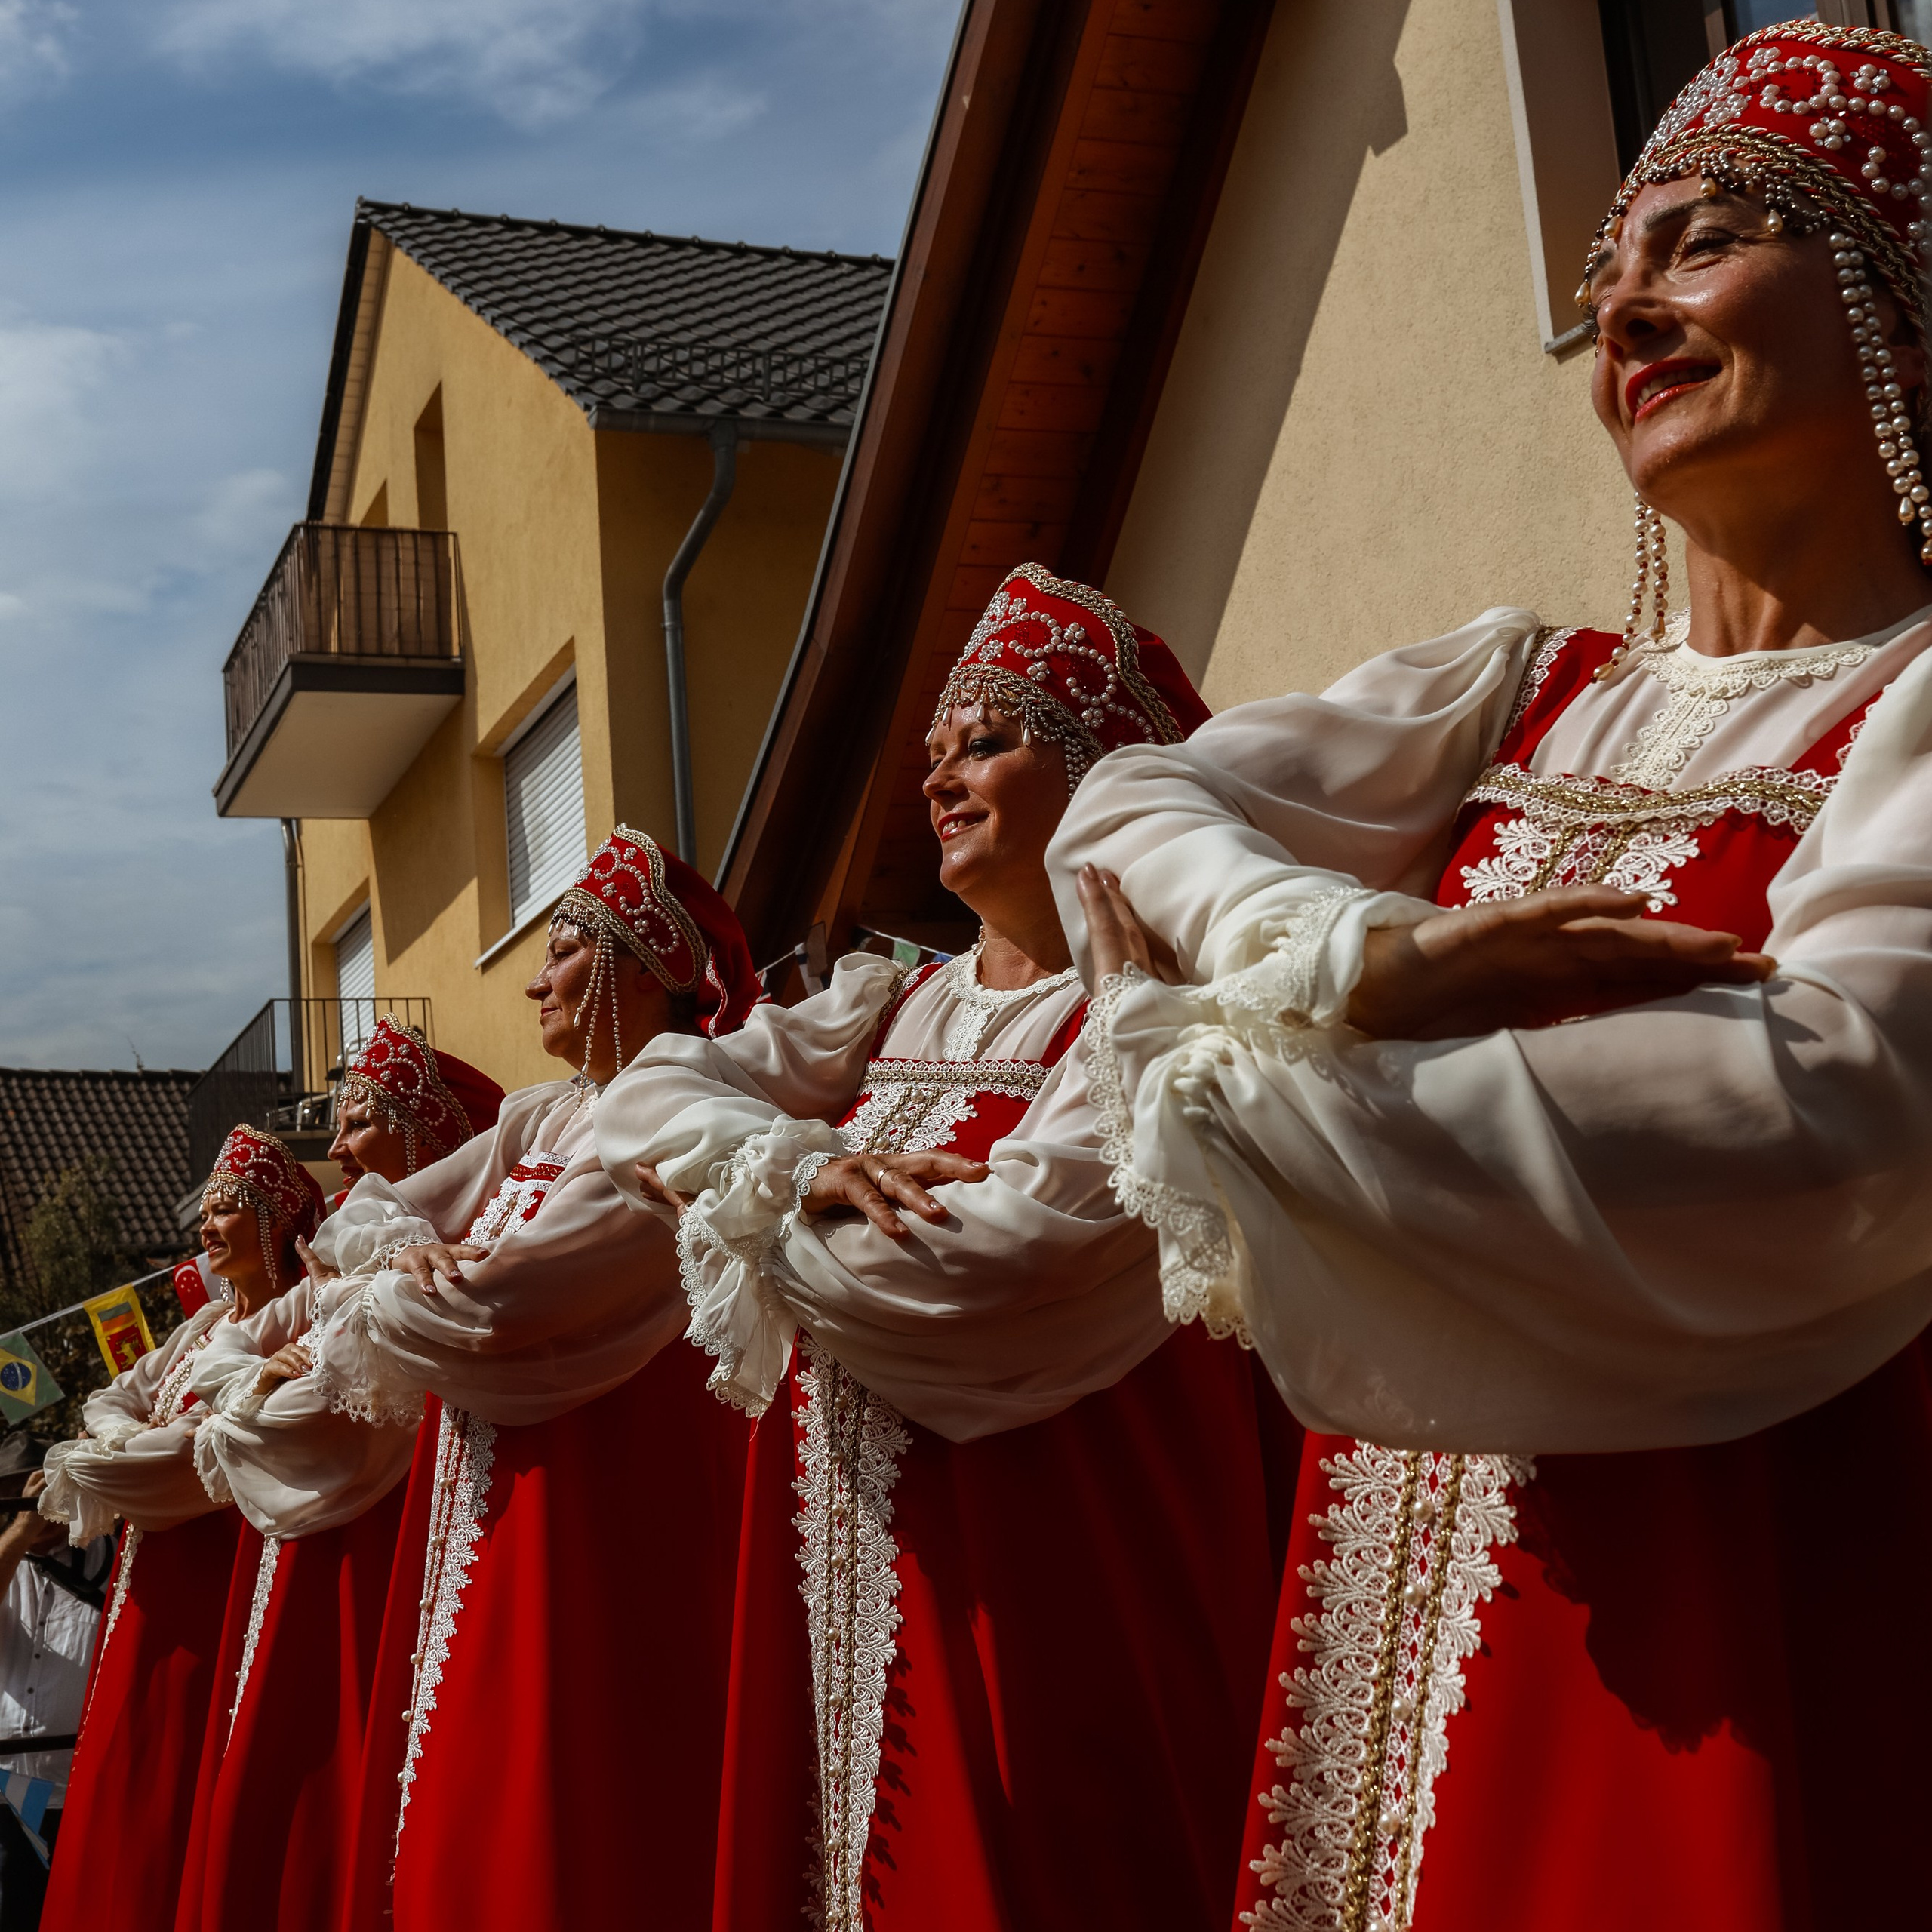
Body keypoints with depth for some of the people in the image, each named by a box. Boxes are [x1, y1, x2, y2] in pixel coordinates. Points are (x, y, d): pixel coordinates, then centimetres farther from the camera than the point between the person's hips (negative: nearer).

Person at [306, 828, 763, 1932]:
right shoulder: (539, 1120, 16)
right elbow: (366, 1222, 15)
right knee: (460, 1808, 11)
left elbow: (505, 1303, -20)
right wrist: (416, 1258, -7)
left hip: (609, 1491, -8)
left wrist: (400, 1291, -2)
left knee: (552, 1819, -6)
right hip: (489, 1486, 9)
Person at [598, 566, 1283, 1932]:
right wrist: (806, 1166, -12)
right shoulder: (891, 1009, 14)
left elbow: (992, 1268, -21)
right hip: (835, 1561, 7)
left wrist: (764, 1211, -5)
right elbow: (651, 1095, 7)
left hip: (1047, 1594, -6)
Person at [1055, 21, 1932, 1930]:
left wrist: (1245, 1092, -14)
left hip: (1754, 1596, -4)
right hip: (1408, 1581, 5)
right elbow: (1123, 812, 4)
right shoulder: (1516, 689, 12)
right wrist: (1364, 962, -18)